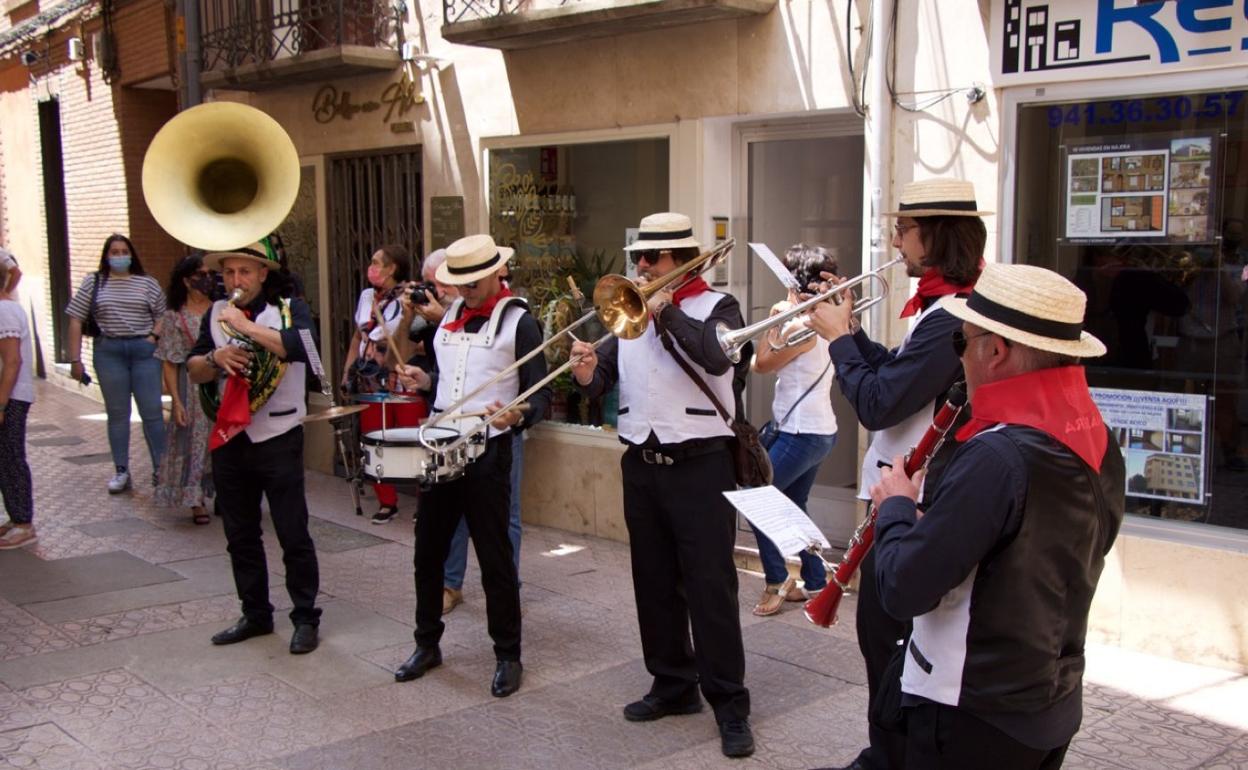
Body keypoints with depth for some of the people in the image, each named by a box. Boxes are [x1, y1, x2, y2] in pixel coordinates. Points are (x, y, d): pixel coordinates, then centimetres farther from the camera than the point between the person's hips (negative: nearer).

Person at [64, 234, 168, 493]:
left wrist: (154, 336, -8)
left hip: (144, 350, 0)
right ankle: (121, 472, 13)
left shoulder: (147, 283, 8)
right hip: (109, 352, 1)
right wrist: (75, 359, 0)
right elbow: (76, 321, 5)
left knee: (152, 411, -4)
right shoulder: (93, 282, 7)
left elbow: (163, 315, 12)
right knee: (117, 413, 7)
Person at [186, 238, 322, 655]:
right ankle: (255, 613, 26)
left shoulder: (290, 308, -4)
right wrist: (216, 358, -9)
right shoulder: (216, 313, 11)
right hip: (229, 440, 5)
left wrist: (244, 325, -23)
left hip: (278, 440, -5)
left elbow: (298, 346, -25)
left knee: (293, 534, -1)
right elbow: (193, 370, 11)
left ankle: (306, 618, 11)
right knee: (240, 536, 13)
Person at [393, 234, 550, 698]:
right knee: (428, 550, 12)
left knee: (494, 556, 0)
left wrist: (517, 416, -31)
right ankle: (427, 644, 27)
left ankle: (508, 656, 13)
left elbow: (540, 395, -10)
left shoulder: (518, 321, -7)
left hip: (487, 451, -6)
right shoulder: (451, 316, 12)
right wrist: (425, 381, 4)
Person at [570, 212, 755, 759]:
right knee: (654, 583, 12)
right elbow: (603, 374, 7)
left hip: (700, 465, -5)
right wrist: (588, 374, -15)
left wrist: (665, 310, -19)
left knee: (710, 586, -5)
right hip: (640, 464, 6)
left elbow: (715, 356, -23)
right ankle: (673, 684, 27)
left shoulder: (717, 306, -2)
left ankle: (730, 704, 4)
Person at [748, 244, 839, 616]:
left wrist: (773, 319, -6)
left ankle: (777, 580, 6)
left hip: (800, 433, -10)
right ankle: (815, 582, 22)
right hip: (820, 431, 10)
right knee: (793, 507, 19)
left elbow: (762, 364, -11)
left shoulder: (802, 325, -19)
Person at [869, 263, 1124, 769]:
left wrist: (895, 507, -9)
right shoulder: (1099, 444, -2)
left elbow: (903, 591, -25)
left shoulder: (997, 457, -28)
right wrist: (933, 520, 6)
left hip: (973, 716, -8)